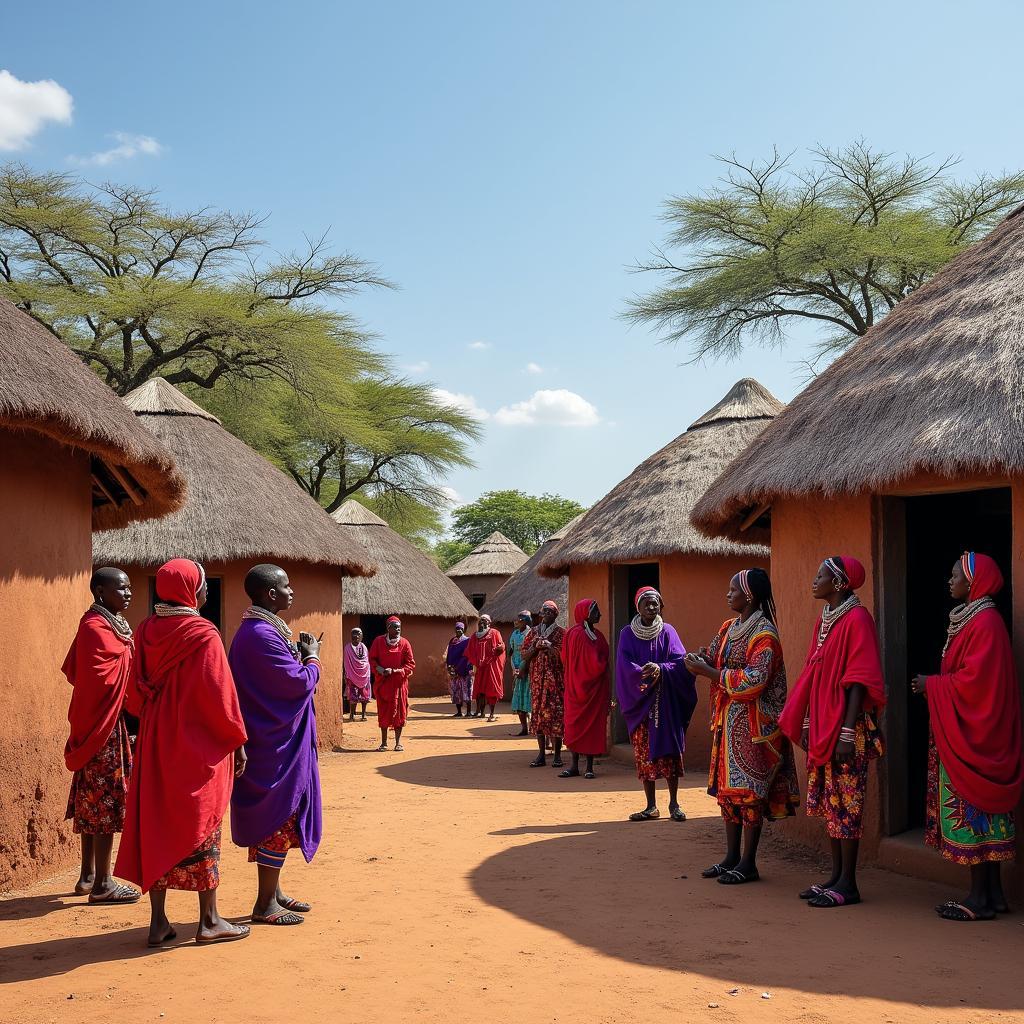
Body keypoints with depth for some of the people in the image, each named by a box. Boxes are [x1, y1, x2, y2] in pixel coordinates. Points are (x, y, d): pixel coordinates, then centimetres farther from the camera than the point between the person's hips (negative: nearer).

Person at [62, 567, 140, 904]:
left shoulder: (111, 623, 13)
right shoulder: (96, 628, -16)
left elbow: (71, 670, 17)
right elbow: (104, 678, -23)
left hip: (97, 721, 10)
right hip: (103, 723, -10)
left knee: (92, 800, 15)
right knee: (106, 799, -5)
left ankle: (88, 875, 24)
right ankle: (101, 884, 0)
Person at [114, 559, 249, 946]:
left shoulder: (146, 631, 4)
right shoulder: (203, 635, -15)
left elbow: (135, 692, 10)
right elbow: (220, 694, -14)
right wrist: (237, 741, -6)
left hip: (155, 744, 6)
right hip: (198, 745, -6)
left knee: (156, 825, 10)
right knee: (201, 827, 3)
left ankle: (158, 921, 13)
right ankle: (209, 921, 9)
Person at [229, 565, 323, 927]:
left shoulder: (259, 629, 11)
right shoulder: (261, 635, -22)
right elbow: (300, 682, -21)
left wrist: (297, 655, 6)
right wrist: (311, 657, -3)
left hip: (272, 743, 10)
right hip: (277, 746, -10)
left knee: (275, 819, 17)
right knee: (279, 819, -2)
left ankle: (273, 892, 26)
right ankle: (265, 905, 6)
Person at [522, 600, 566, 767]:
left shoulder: (560, 633, 1)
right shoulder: (533, 632, 13)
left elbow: (560, 655, -9)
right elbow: (524, 655, 8)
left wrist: (546, 645, -12)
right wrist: (535, 646, -8)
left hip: (554, 679, -4)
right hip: (537, 679, 4)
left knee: (555, 714, -7)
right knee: (538, 713, 3)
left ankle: (557, 755, -3)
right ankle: (541, 755, 9)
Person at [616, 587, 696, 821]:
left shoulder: (668, 632, 3)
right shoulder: (628, 634, 3)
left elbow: (680, 661, -6)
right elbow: (625, 665, -6)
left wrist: (660, 669, -24)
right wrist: (643, 673, -24)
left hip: (666, 702, 0)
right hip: (640, 702, 1)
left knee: (669, 750, -1)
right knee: (643, 753, 2)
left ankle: (674, 804, 9)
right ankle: (651, 806, 10)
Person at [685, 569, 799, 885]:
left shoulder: (764, 635, -14)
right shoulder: (729, 628, 12)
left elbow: (753, 681, -22)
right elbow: (712, 658, 9)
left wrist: (709, 671, -19)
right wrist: (698, 661, -14)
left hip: (751, 724, -8)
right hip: (727, 720, 8)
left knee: (748, 789, -4)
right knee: (727, 788, 11)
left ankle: (748, 863, 3)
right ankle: (732, 857, 19)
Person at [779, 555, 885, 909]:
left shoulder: (856, 620, -13)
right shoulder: (824, 619, 13)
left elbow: (859, 681, -17)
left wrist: (847, 732, -20)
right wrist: (806, 725, 14)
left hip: (845, 727, -9)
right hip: (821, 726, 9)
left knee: (846, 801, -3)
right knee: (827, 800, 12)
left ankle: (847, 884, 4)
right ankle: (836, 876, 21)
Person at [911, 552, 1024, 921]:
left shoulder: (985, 624, -16)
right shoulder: (971, 620, 14)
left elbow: (973, 681, -21)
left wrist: (931, 685, -11)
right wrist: (933, 685, 7)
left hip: (974, 735, -10)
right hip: (965, 734, 10)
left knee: (972, 810, -6)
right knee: (984, 809, 11)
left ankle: (980, 898, -1)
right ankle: (993, 893, 16)